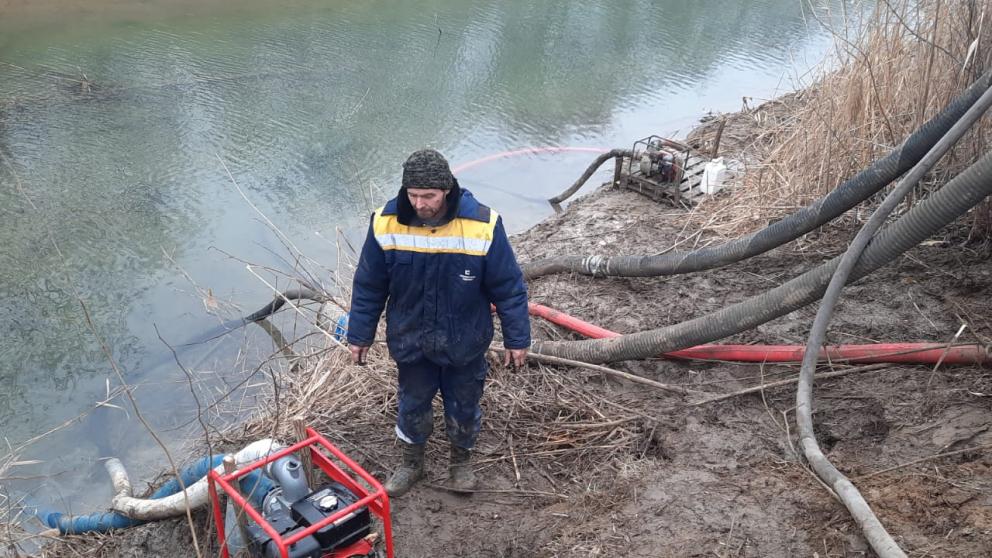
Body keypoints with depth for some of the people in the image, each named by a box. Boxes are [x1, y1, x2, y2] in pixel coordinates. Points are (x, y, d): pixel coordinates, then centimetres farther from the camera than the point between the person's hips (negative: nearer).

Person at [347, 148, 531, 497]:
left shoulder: (482, 225, -24)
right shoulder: (386, 223, -19)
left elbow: (509, 287, -12)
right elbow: (368, 286, -5)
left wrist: (516, 339, -6)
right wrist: (359, 336, 2)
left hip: (464, 343, -1)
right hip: (410, 341, 1)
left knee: (463, 406, 20)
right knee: (412, 405, 21)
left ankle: (461, 460, 48)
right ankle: (411, 462, 48)